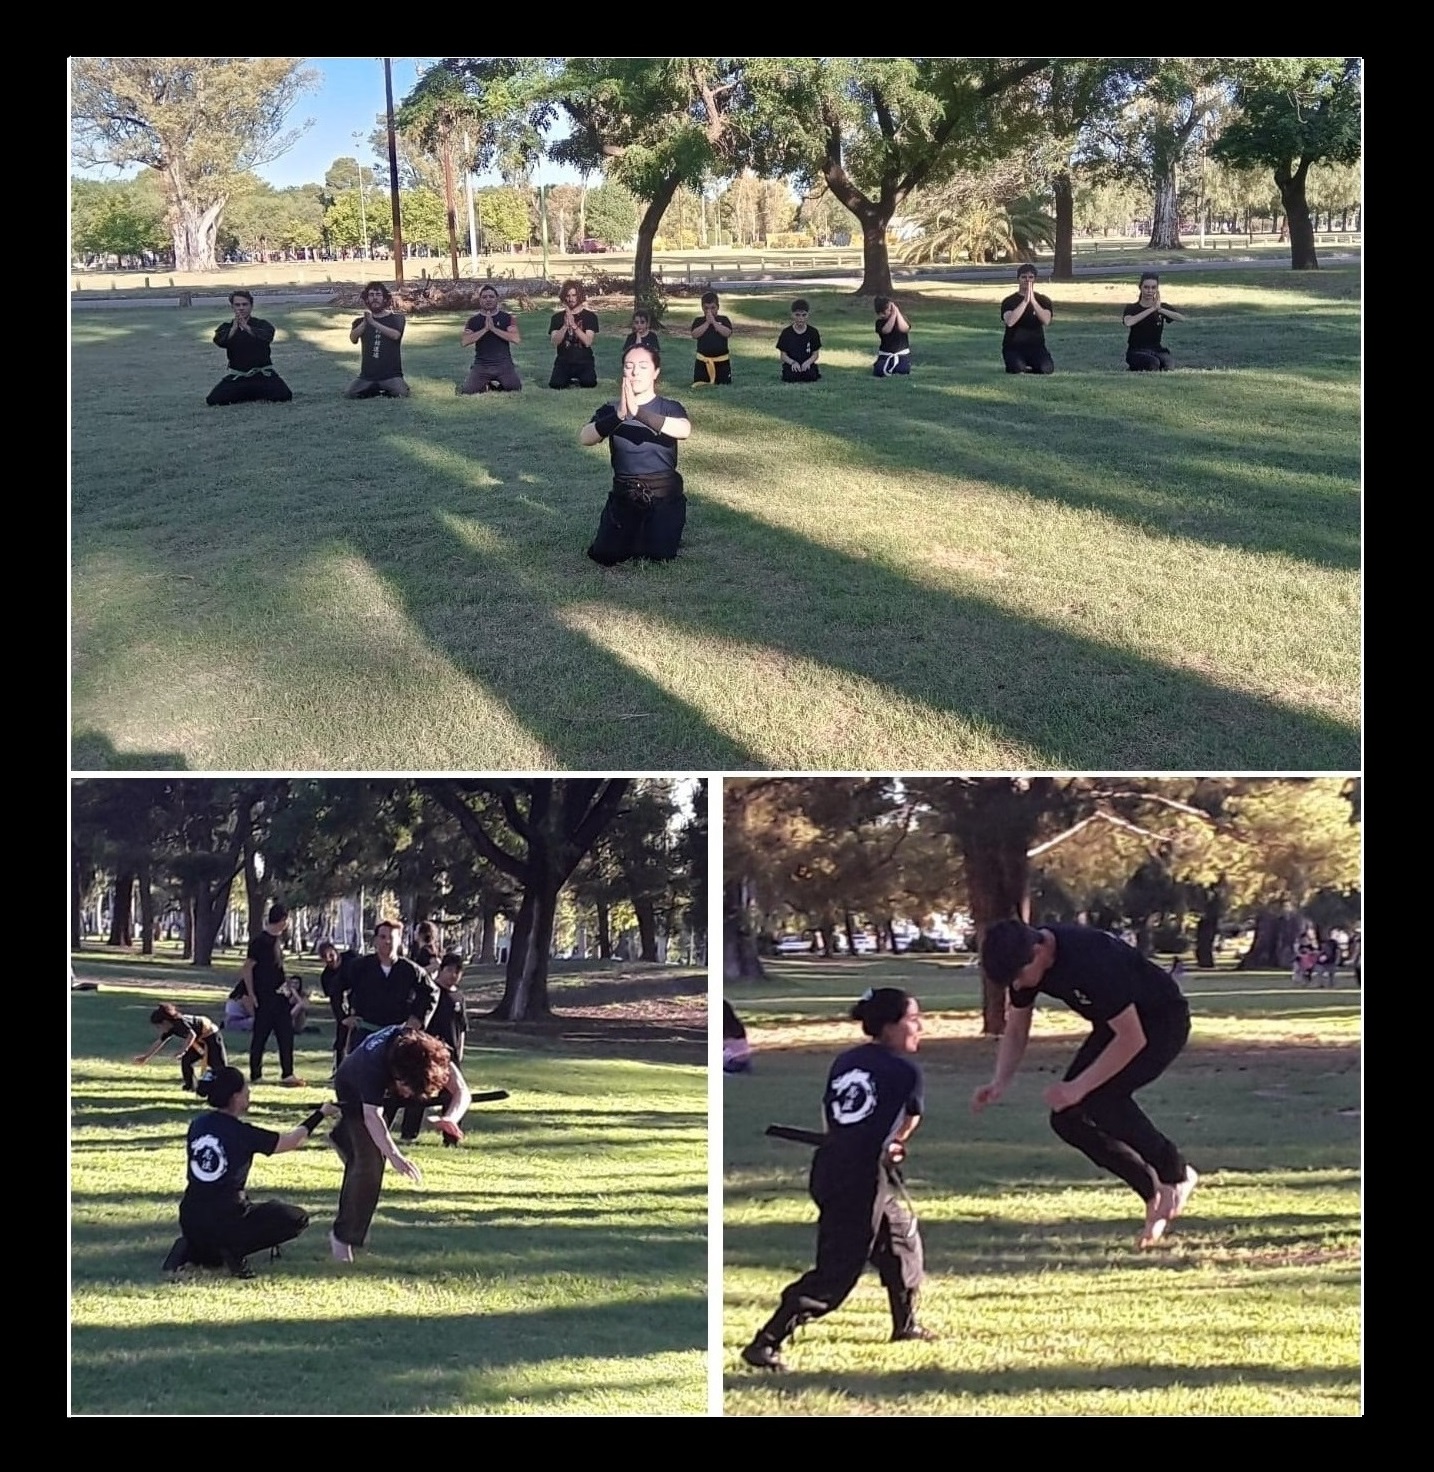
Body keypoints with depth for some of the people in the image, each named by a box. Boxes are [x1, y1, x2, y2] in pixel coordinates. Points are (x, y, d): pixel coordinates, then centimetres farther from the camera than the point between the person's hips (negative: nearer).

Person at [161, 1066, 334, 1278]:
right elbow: (291, 1141, 1)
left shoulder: (197, 1126, 5)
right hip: (227, 1220, -7)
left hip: (190, 1222, 7)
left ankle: (190, 1249, 6)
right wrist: (320, 1115, 15)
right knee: (297, 1218, 5)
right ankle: (235, 1250, -7)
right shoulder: (242, 1133, -11)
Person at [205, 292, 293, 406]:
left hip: (262, 374, -2)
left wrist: (246, 327, -38)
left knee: (284, 396, -25)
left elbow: (268, 336, -24)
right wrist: (234, 327, -32)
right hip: (236, 377, 2)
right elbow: (219, 341, -17)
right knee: (213, 400, -16)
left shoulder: (261, 324, -1)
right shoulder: (226, 327, 4)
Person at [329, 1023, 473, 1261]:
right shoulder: (374, 1065, -47)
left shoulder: (431, 1053, -35)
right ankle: (343, 1237, -4)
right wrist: (395, 1156, -67)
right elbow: (372, 1116, -52)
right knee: (369, 1161, -20)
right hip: (355, 1090, -6)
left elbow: (462, 1093, -33)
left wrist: (451, 1119, -55)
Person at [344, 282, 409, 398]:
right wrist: (365, 322, -25)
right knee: (349, 395, -18)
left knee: (401, 394, -28)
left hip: (391, 375, -3)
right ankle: (374, 390, 10)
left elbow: (395, 335, -15)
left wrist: (372, 322, -23)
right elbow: (353, 338, -9)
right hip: (367, 376, 3)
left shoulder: (397, 318, 5)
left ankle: (387, 391, 7)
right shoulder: (360, 322, 11)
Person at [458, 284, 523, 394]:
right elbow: (465, 342, -6)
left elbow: (517, 338, -9)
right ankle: (483, 386, 15)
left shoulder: (506, 317, 6)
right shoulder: (474, 320, 8)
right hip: (481, 365, 0)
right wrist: (485, 329, -13)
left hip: (503, 364, 0)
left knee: (515, 387, -21)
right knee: (468, 391, -19)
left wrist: (494, 329, -13)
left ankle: (496, 385, 12)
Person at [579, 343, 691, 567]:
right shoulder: (610, 411, 1)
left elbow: (684, 429, -28)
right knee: (605, 556, -10)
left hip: (664, 497, -2)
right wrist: (618, 417, -36)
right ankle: (633, 532, 23)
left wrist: (638, 413, -39)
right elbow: (584, 437, -18)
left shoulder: (669, 408, -3)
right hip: (624, 496, 2)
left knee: (659, 557, -16)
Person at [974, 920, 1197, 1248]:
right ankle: (1154, 1193, 9)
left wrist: (1078, 1086, -32)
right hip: (1115, 1024, 8)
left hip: (1162, 1021, -8)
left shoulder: (1090, 960, -36)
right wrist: (999, 1082, -14)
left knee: (1099, 1095, -29)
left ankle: (1175, 1173, -9)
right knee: (1066, 1118, -4)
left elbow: (1132, 1038, -31)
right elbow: (1016, 1030, 2)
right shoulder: (1023, 962, -12)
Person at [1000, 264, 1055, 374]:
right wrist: (1025, 301, -24)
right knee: (1018, 368, -33)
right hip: (1013, 347, -2)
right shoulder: (1009, 301, 0)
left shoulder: (1043, 300, 6)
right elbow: (1009, 321, -21)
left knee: (1047, 368, -28)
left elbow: (1046, 321, -15)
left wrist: (1032, 301, -23)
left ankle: (1029, 366, 8)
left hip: (1036, 346, 2)